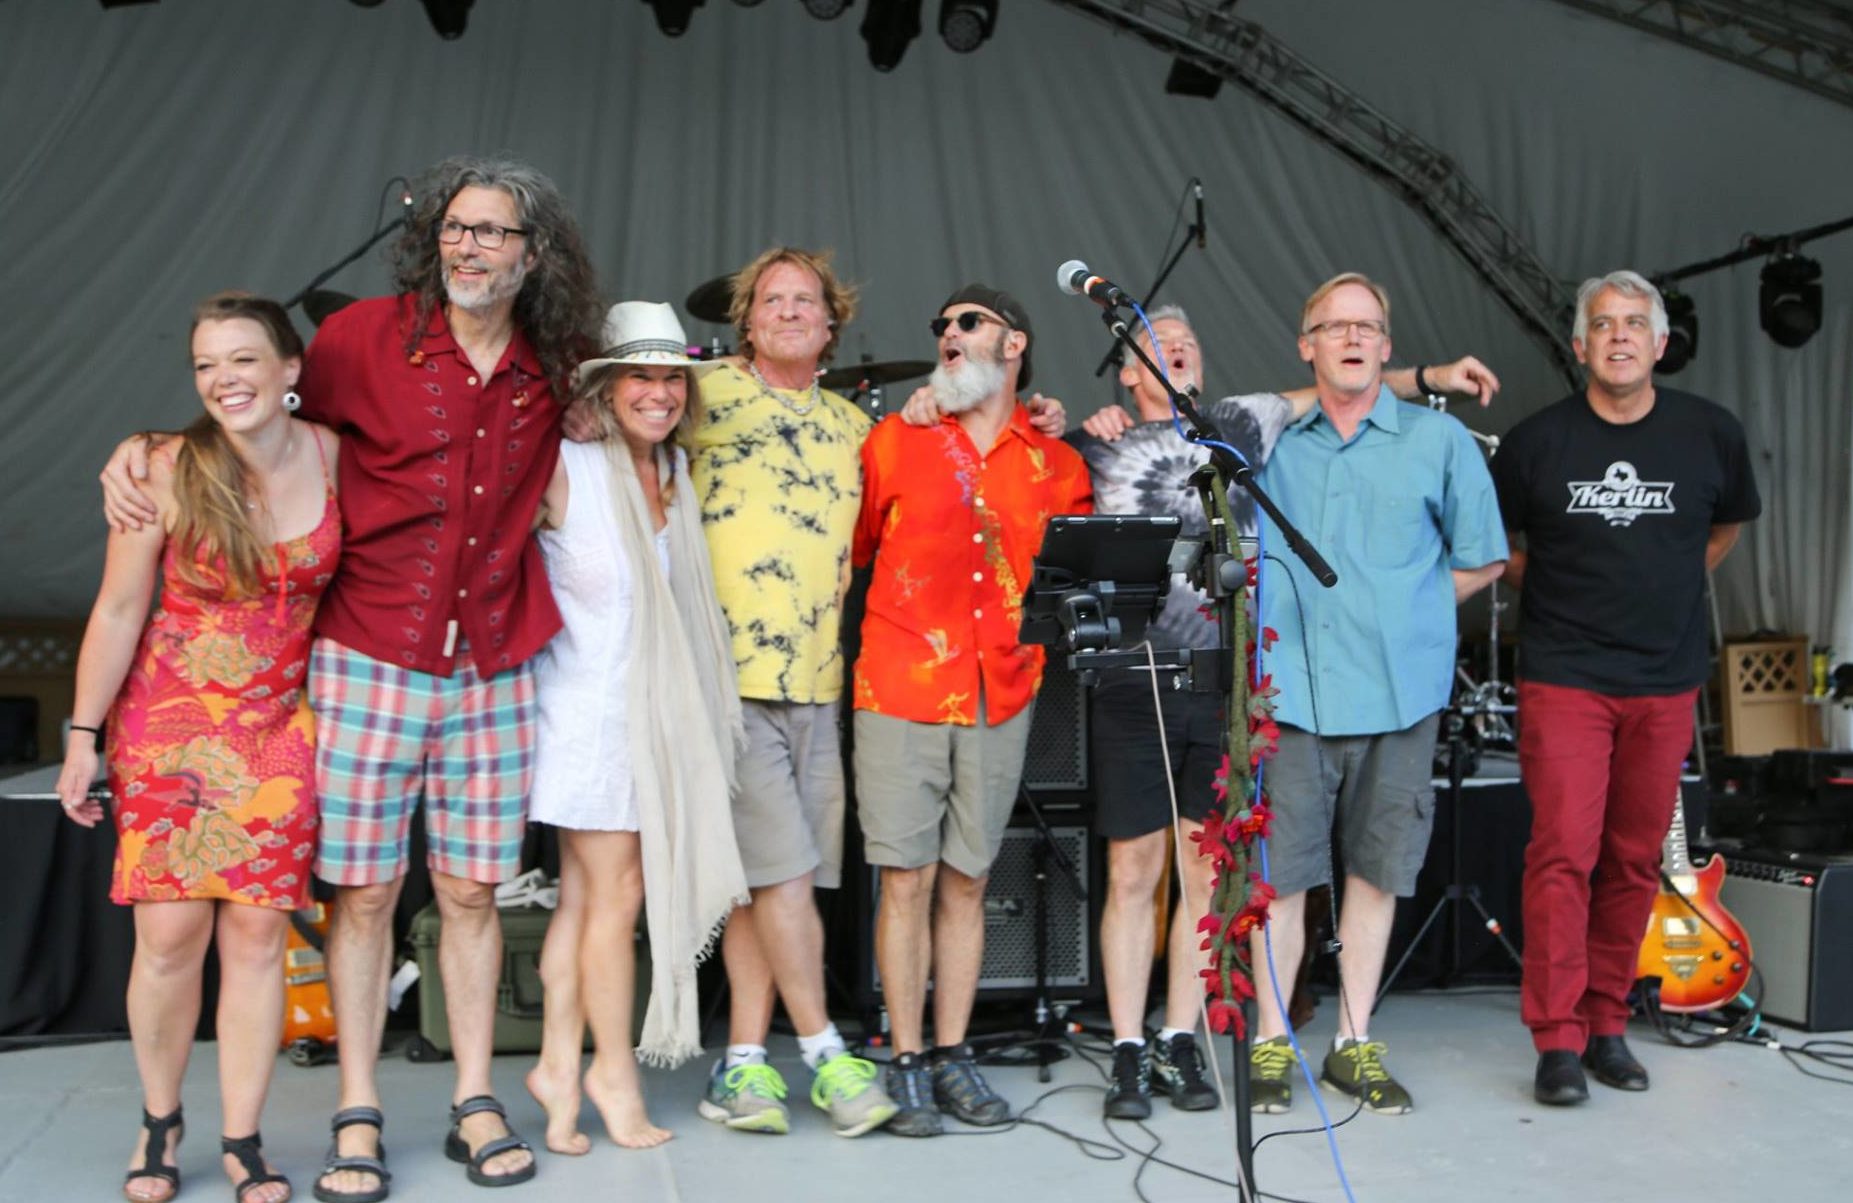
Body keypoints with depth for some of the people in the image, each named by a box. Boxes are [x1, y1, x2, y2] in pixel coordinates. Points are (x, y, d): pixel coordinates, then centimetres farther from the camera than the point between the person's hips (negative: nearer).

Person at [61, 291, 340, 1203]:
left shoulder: (331, 453, -4)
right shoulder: (169, 472, -10)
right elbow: (118, 610, -4)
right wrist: (83, 735, -3)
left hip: (279, 727, 2)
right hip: (169, 723, -1)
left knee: (257, 934, 1)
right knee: (170, 933, -2)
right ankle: (159, 1123, 22)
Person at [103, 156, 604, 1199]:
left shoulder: (554, 370, 5)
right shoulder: (368, 337, -1)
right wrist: (143, 446, 0)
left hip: (495, 666, 2)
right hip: (370, 657, -2)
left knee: (473, 889, 7)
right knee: (365, 888, 3)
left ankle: (476, 1105, 20)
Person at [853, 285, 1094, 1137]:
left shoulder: (1057, 466, 9)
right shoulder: (894, 441, 4)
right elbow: (848, 552, 8)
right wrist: (911, 626, 4)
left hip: (1001, 699, 2)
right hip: (901, 693, -2)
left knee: (966, 881, 10)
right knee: (907, 880, 0)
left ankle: (954, 1056, 21)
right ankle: (907, 1064, 12)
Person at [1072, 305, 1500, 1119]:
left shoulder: (1240, 425, 13)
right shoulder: (1098, 449, 10)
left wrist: (1429, 377, 12)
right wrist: (1082, 431, 6)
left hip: (1224, 681, 1)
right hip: (1133, 683, -1)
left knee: (1205, 871, 5)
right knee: (1132, 874, 2)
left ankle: (1179, 1043, 19)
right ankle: (1129, 1052, 14)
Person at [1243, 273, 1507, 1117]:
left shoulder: (1439, 440, 6)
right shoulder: (1271, 441, 8)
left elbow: (1481, 562, 10)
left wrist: (1404, 609, 2)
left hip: (1398, 693, 1)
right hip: (1291, 691, 0)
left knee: (1375, 871, 9)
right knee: (1280, 871, 1)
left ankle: (1354, 1045, 22)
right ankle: (1271, 1044, 14)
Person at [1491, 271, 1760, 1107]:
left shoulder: (1711, 434, 2)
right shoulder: (1537, 441, -3)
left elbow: (1728, 523, 21)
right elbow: (1494, 543, 11)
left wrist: (1670, 590, 13)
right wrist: (1554, 598, 5)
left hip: (1666, 682, 3)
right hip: (1563, 680, -2)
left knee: (1635, 858, 8)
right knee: (1563, 852, -8)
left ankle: (1606, 1024, 21)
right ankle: (1557, 1040, 0)